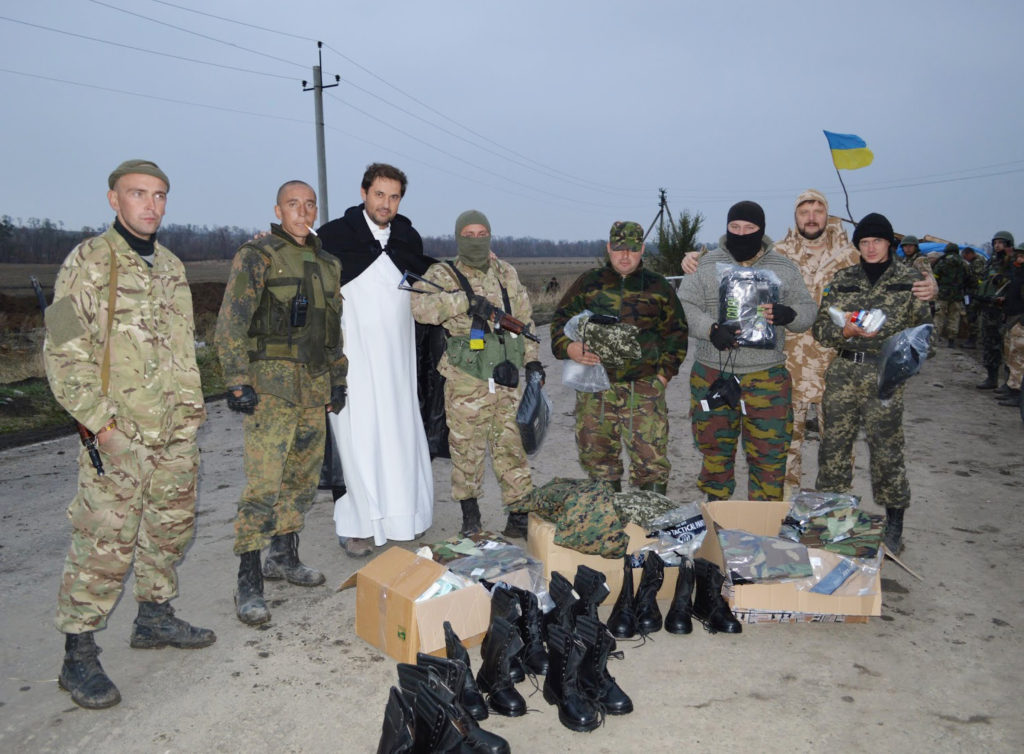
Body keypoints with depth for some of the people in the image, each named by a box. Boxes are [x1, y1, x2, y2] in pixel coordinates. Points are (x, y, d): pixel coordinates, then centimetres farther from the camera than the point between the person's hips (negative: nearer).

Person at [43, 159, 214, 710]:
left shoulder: (172, 266, 14)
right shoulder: (88, 262, -6)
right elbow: (63, 351, -10)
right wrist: (100, 421, -15)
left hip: (177, 432, 7)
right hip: (120, 434, -7)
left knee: (171, 529, 16)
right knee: (106, 543, -5)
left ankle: (155, 617, 34)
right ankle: (78, 656, 9)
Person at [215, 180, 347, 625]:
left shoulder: (327, 264, 16)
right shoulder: (258, 255, -4)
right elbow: (230, 323, -10)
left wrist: (338, 379, 18)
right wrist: (237, 382, -16)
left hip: (315, 386, 7)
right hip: (271, 384, -7)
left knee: (304, 478, 13)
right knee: (264, 484, -10)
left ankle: (283, 556, 30)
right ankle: (248, 584, -3)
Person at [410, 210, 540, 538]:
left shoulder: (507, 273, 12)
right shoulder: (444, 274, -2)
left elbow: (524, 319, 19)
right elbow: (421, 305, -22)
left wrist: (531, 358, 12)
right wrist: (466, 299, -29)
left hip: (508, 379, 3)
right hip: (467, 381, -3)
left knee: (512, 446, 7)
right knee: (467, 449, 5)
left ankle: (520, 517, 16)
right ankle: (470, 517, 22)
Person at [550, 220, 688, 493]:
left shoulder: (658, 286, 9)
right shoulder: (589, 282, 10)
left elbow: (676, 331, 15)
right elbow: (561, 318, 13)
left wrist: (665, 371, 4)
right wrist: (568, 347, -7)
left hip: (644, 388, -1)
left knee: (651, 460, -6)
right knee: (597, 458, 10)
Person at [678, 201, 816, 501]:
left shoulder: (783, 268, 7)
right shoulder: (708, 264, 3)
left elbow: (807, 310, 10)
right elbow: (684, 305, -1)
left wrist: (787, 314, -14)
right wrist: (711, 329, -20)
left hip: (767, 378, 0)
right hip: (713, 375, 0)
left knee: (769, 453, 3)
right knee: (715, 449, 12)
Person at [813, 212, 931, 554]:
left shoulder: (909, 278, 4)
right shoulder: (843, 278, 10)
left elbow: (923, 328, 5)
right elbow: (820, 326, 7)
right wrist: (845, 331, -12)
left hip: (884, 375, -2)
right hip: (842, 372, 3)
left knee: (886, 449, 0)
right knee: (833, 444, 6)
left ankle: (894, 525, 15)